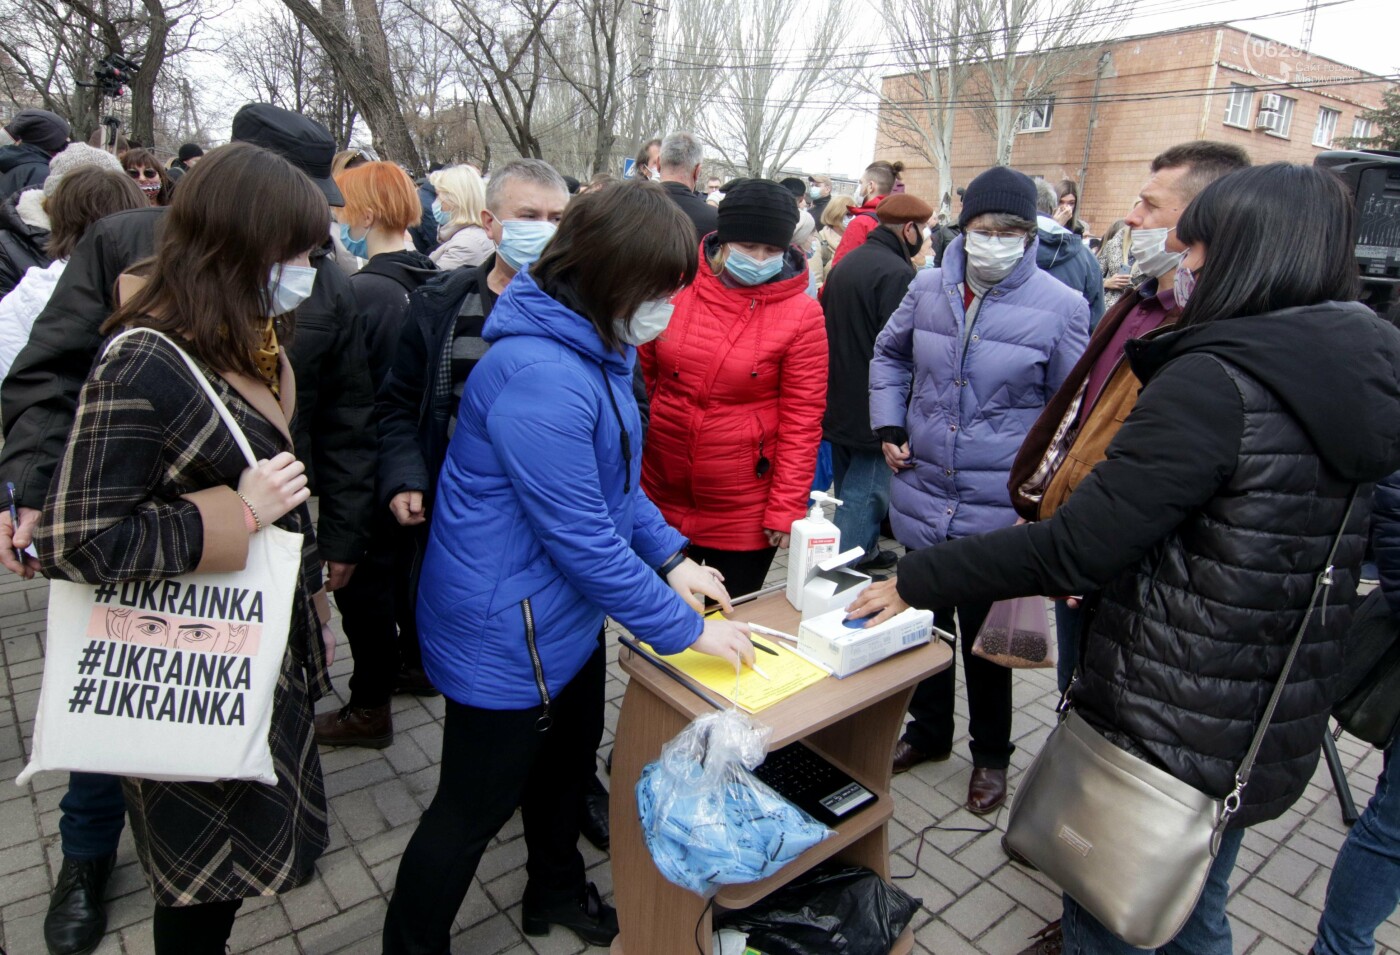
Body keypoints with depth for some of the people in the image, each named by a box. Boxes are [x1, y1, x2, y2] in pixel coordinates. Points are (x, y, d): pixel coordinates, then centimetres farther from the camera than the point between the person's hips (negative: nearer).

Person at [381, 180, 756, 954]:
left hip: (566, 613, 10)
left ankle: (556, 892, 52)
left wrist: (669, 557, 1)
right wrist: (684, 627, -18)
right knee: (474, 806, 10)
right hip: (505, 629, -10)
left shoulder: (595, 346, 2)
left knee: (567, 758, 27)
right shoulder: (540, 375, -31)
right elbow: (580, 537, -28)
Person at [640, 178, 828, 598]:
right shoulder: (678, 289, -3)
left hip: (743, 513, -3)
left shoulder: (802, 315, -10)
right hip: (661, 498, 3)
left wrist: (786, 508, -11)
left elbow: (802, 420, -9)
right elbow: (642, 374, 8)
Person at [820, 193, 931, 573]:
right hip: (872, 412, -10)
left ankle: (862, 555, 33)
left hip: (837, 404, 10)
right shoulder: (898, 273, -17)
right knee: (866, 494, -4)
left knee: (850, 488, 19)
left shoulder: (845, 264, 13)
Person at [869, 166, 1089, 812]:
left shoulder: (1060, 306, -10)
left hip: (998, 508, -3)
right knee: (926, 620, 20)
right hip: (923, 494, 4)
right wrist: (889, 427, 5)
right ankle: (928, 730, 43)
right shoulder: (929, 288, 0)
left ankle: (990, 755, 36)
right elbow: (889, 355, 17)